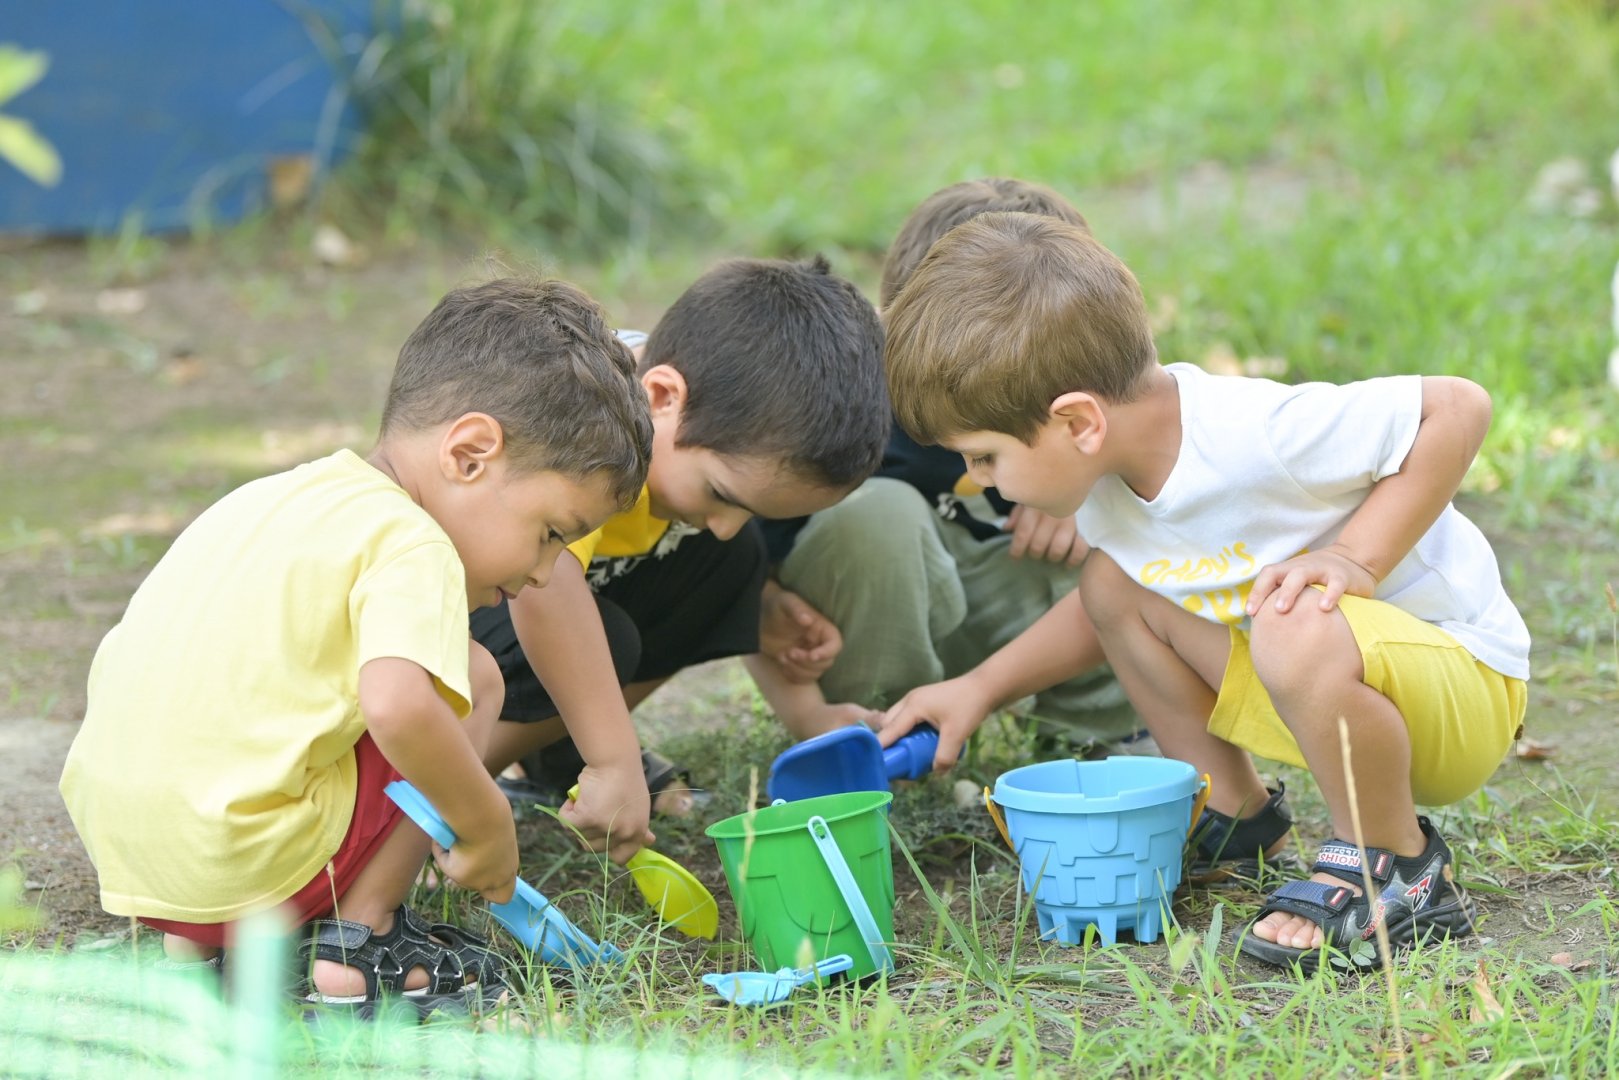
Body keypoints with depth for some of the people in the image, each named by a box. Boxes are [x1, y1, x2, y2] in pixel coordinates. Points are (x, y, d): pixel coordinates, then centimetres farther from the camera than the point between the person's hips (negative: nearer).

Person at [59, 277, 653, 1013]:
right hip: (243, 863, -8)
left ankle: (191, 940, 18)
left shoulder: (273, 498, 18)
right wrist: (486, 826, -13)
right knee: (471, 678, 4)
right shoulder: (411, 547, -10)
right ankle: (358, 942, 2)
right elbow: (398, 707, -29)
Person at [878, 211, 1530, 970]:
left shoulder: (1258, 435, -31)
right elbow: (1105, 615, 18)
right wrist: (979, 689, 11)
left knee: (1299, 635, -38)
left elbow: (1459, 407, -25)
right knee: (1110, 582, 4)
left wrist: (1353, 557, -29)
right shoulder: (1105, 472, -3)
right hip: (1334, 682, 8)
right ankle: (1232, 817, 15)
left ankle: (1397, 867, -15)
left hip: (1462, 679, -8)